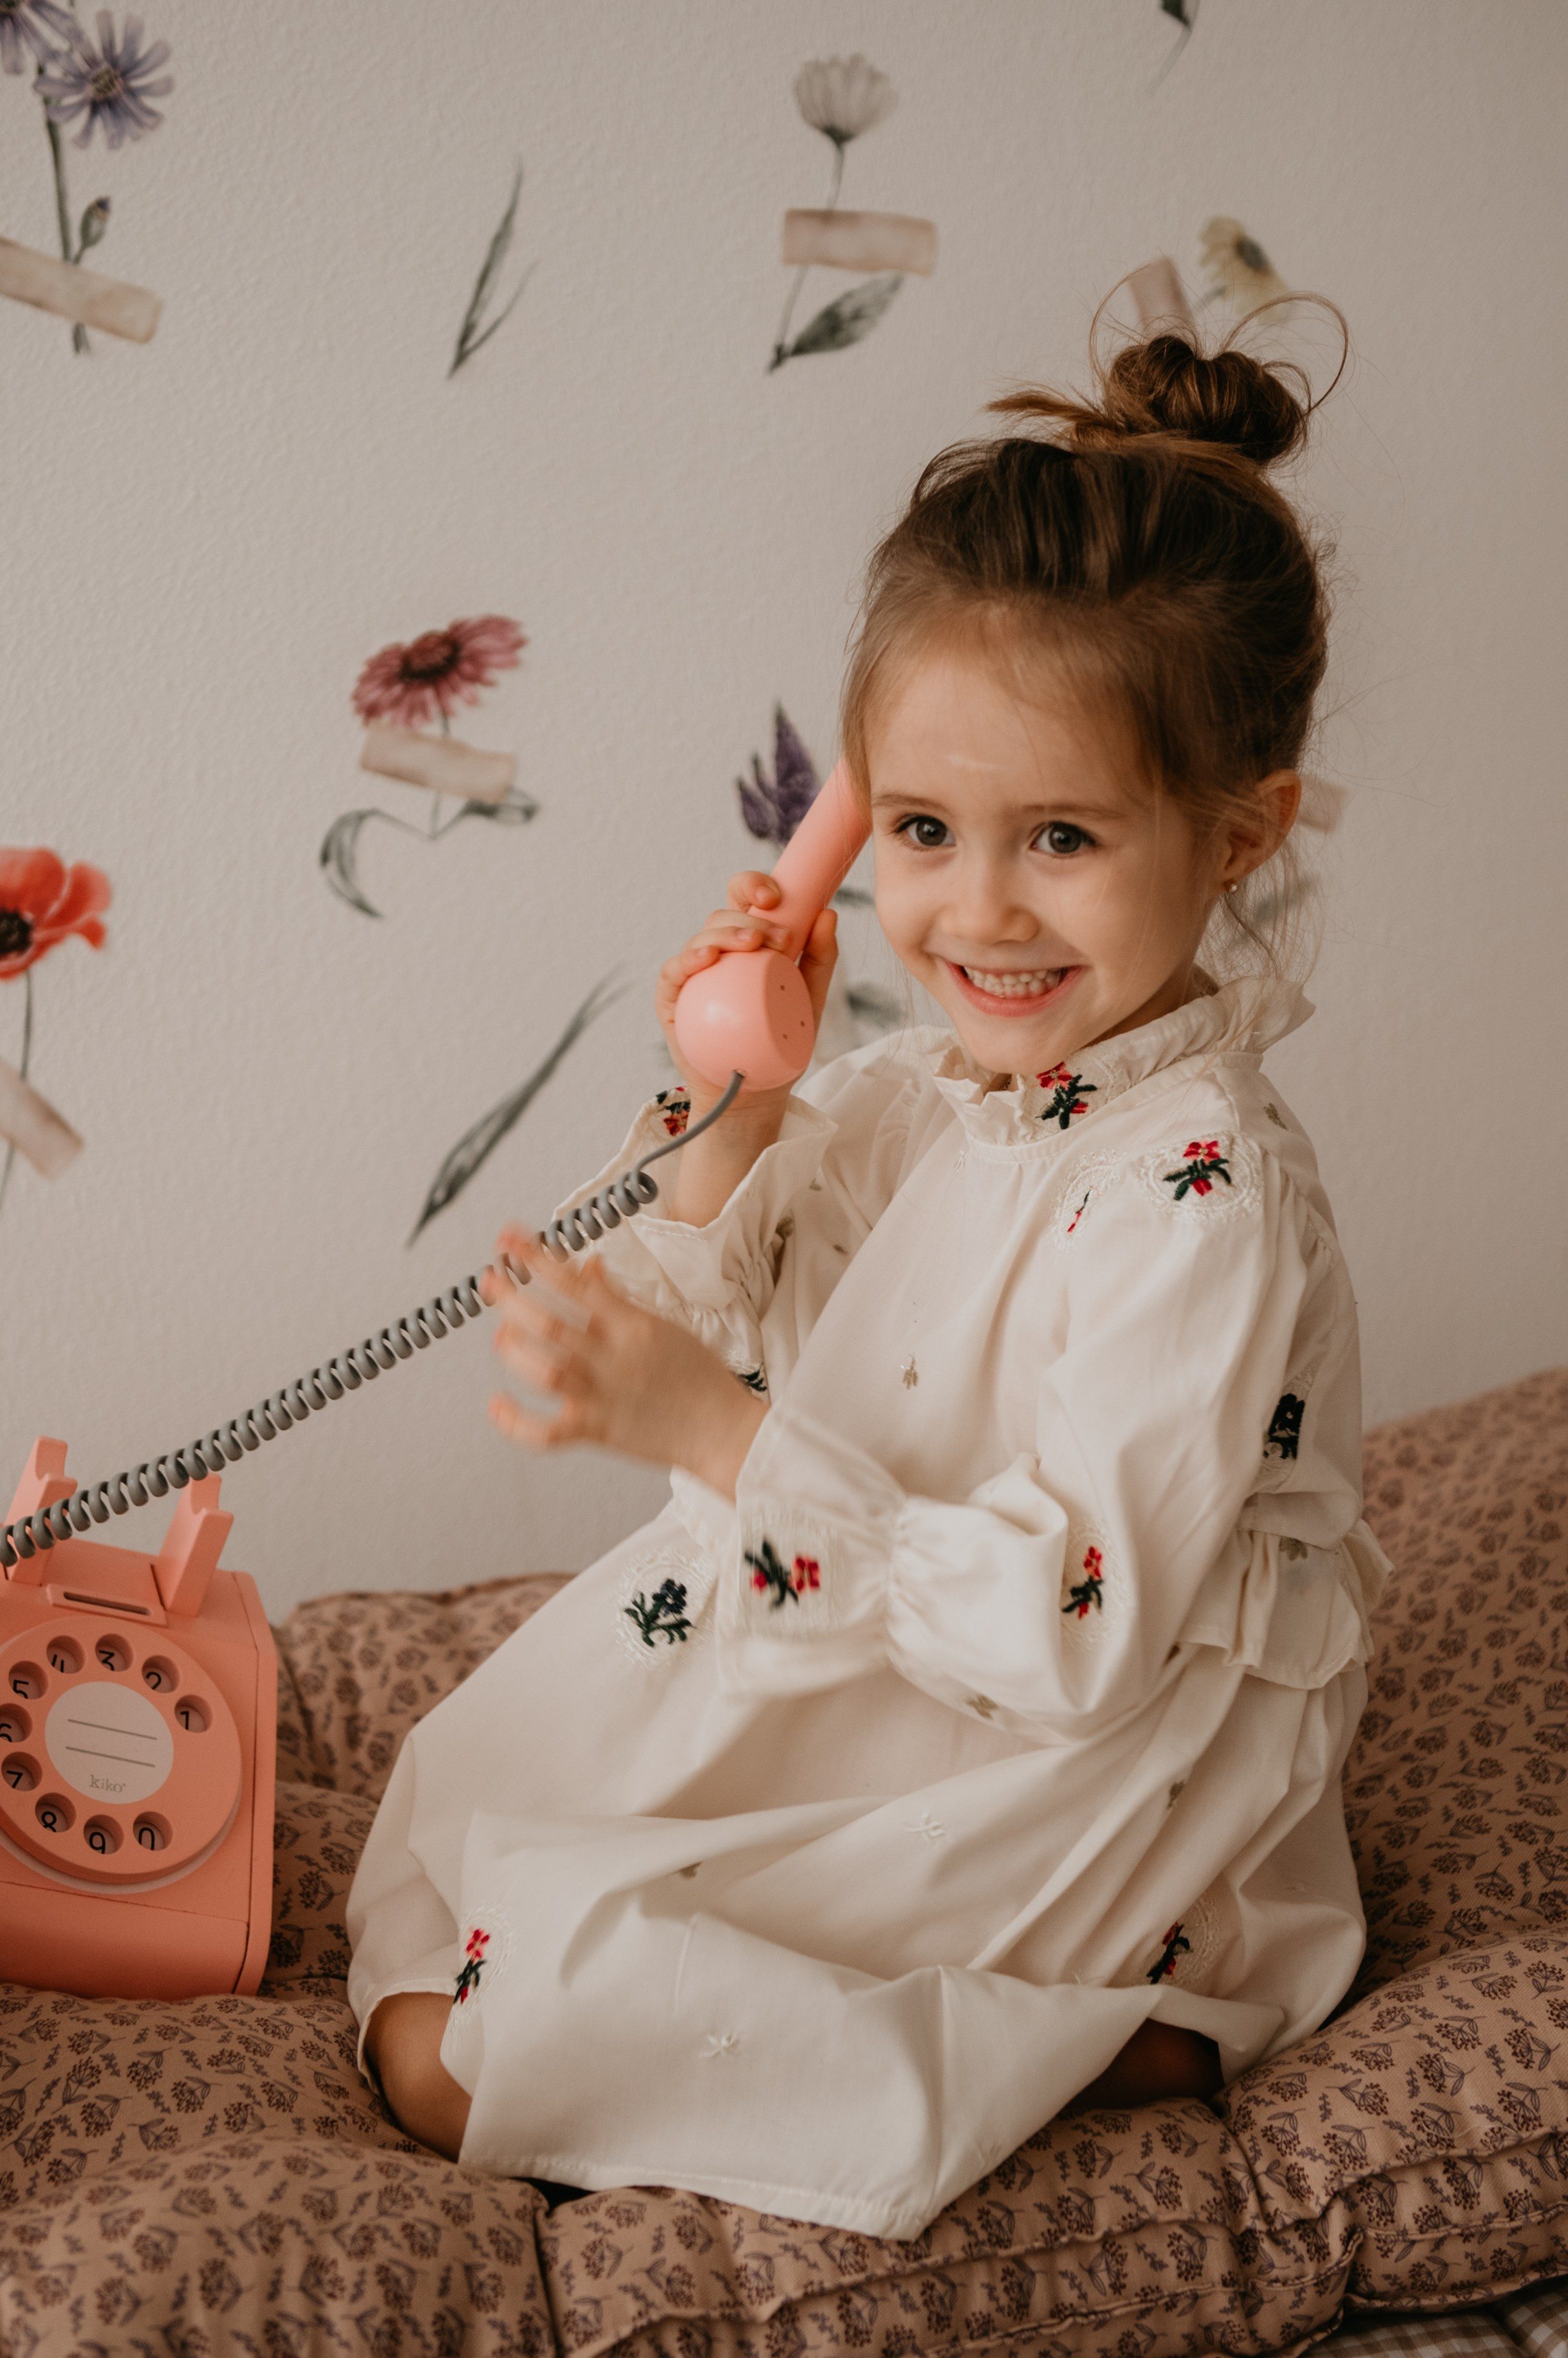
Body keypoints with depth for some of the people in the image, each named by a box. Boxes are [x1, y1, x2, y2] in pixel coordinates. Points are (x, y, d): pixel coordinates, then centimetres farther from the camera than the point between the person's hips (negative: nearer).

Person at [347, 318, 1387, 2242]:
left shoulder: (1201, 1194, -26)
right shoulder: (914, 1090, -1)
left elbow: (1065, 1638, -29)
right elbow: (723, 1353, 7)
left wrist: (708, 1426, -33)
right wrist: (729, 1111, -10)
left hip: (1067, 1788, -8)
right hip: (841, 1702, 8)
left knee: (458, 2066, -11)